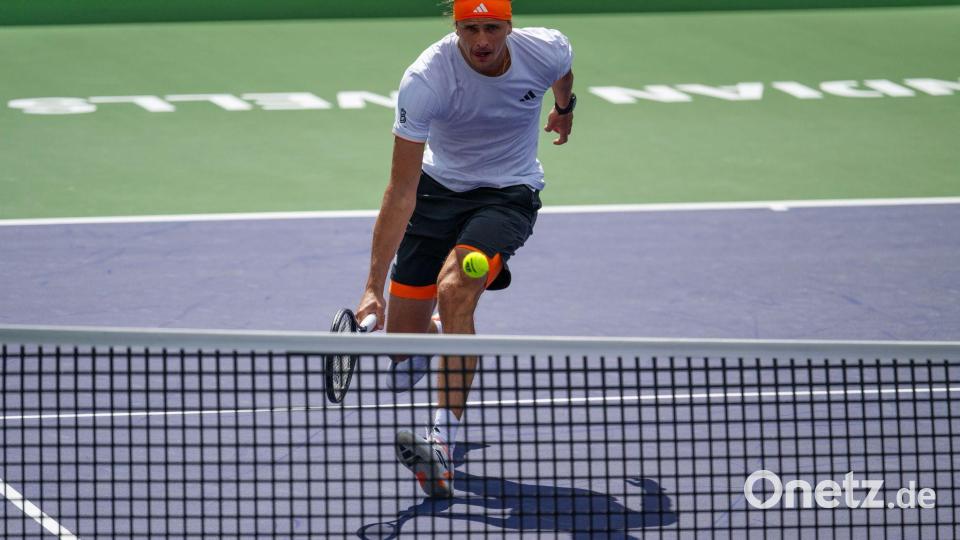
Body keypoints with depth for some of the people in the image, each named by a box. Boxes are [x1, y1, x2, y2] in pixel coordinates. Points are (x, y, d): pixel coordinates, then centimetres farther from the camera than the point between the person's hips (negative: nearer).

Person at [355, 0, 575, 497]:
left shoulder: (547, 51, -22)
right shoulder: (425, 81, -29)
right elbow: (401, 192, -29)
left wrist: (565, 108, 30)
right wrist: (373, 287, -33)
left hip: (509, 193, -1)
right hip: (438, 187, 1)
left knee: (455, 288, -30)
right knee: (402, 339, 5)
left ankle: (444, 447, -36)